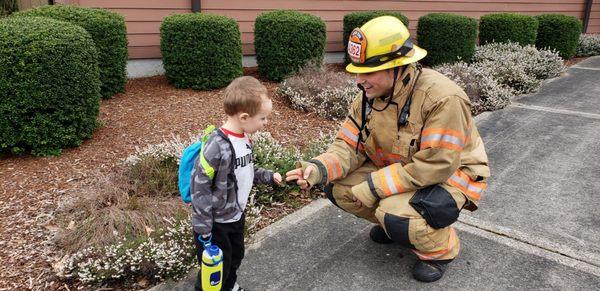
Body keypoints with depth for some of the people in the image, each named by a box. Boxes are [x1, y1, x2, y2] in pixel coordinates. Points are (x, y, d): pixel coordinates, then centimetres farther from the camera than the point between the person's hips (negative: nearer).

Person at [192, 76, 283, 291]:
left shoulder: (244, 139, -3)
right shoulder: (217, 147, -30)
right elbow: (199, 188, -24)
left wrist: (268, 177, 3)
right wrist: (203, 229, -20)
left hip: (236, 215, 8)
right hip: (215, 222, -8)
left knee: (236, 256, 26)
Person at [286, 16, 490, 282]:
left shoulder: (443, 98, -31)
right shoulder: (369, 95, -9)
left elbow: (434, 167, -33)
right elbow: (350, 146, -8)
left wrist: (373, 188, -31)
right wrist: (319, 168, -29)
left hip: (450, 176, -6)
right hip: (397, 169, 7)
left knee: (397, 216, -33)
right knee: (338, 187, -9)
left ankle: (440, 248, 1)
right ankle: (393, 222, 15)